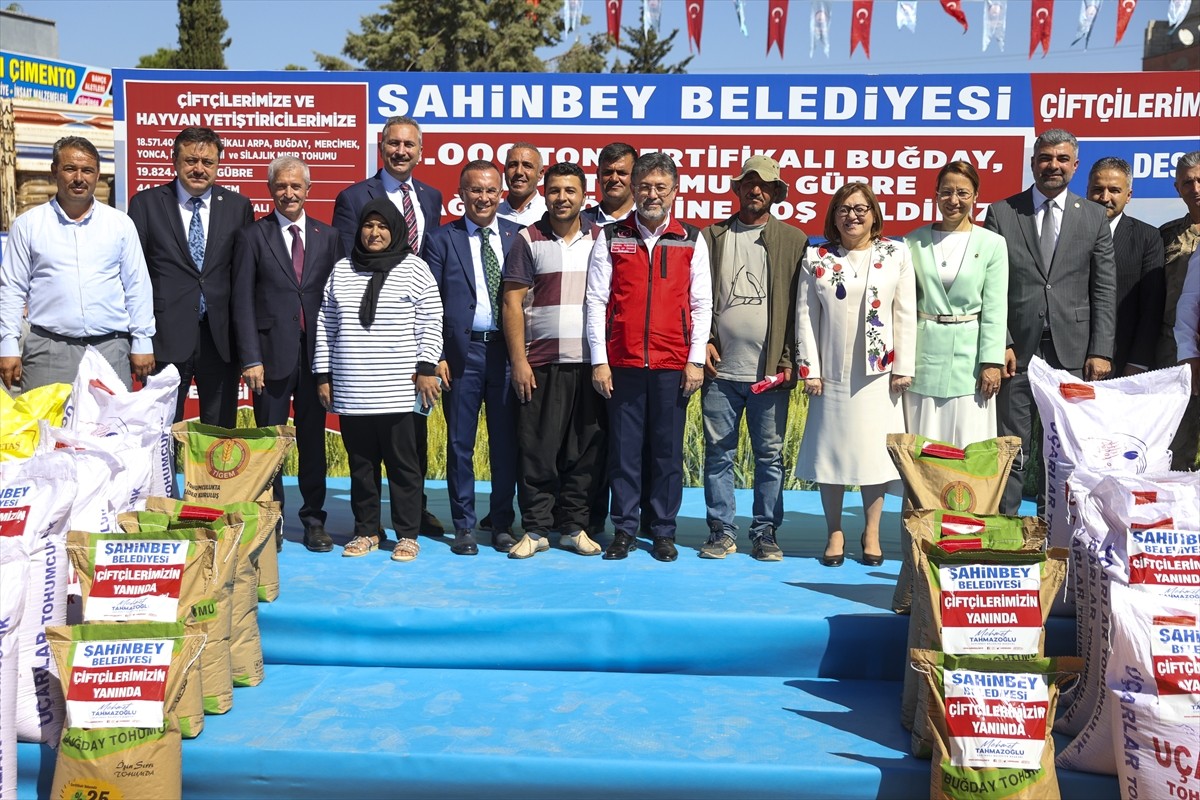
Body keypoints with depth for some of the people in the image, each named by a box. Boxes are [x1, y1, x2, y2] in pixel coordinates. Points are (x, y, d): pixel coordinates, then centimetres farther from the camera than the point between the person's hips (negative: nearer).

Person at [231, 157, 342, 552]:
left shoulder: (328, 236, 9)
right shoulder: (252, 237, 2)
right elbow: (243, 301, -2)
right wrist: (250, 359, -9)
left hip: (316, 353, 2)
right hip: (272, 353, -2)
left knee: (313, 439, 8)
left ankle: (314, 519, 17)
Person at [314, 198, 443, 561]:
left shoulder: (414, 268, 3)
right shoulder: (342, 270, 13)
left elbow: (430, 322, 0)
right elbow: (325, 324, 14)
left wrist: (426, 368, -7)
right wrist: (323, 374, 9)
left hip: (399, 390, -3)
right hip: (350, 391, 3)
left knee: (402, 462, 0)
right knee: (360, 463, 8)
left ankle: (407, 535, 9)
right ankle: (366, 531, 20)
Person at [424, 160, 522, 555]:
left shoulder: (519, 236, 8)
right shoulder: (442, 239, 5)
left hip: (508, 349, 1)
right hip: (462, 351, -1)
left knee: (506, 442, 6)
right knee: (460, 443, 5)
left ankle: (502, 524, 19)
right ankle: (464, 526, 17)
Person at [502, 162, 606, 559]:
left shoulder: (598, 240, 11)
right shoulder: (528, 240, 3)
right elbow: (512, 303, 0)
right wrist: (518, 360, -6)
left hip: (590, 363, 2)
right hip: (541, 364, -2)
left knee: (586, 450, 4)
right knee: (537, 450, 0)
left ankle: (575, 527, 16)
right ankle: (535, 528, 11)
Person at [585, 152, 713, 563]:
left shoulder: (692, 240, 7)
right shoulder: (611, 238, 5)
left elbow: (701, 304, 7)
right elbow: (596, 301, 3)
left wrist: (696, 360, 0)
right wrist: (599, 360, -2)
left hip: (673, 364, 0)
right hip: (622, 363, 0)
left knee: (668, 450, 5)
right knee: (624, 448, 4)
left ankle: (664, 531, 16)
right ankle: (624, 529, 15)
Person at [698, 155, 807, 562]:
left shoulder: (794, 240, 7)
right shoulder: (712, 237, 11)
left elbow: (801, 304, 3)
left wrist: (790, 359, -5)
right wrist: (703, 341, -4)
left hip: (771, 372, -1)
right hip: (721, 369, 1)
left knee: (770, 455, 5)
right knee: (718, 453, 5)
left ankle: (765, 532, 15)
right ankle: (722, 531, 15)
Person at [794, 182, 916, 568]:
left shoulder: (896, 254, 4)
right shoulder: (816, 258, 4)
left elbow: (905, 314, 2)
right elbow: (806, 317, 2)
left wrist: (903, 368, -3)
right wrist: (809, 369, -4)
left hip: (878, 373, 0)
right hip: (832, 373, 0)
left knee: (874, 450, 4)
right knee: (831, 449, 4)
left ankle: (871, 533, 16)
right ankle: (834, 533, 16)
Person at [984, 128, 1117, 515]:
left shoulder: (1094, 217, 9)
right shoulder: (1002, 213, 5)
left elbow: (1104, 291, 6)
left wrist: (1100, 351, -2)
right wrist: (999, 344, -8)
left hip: (1072, 352, 1)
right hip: (1017, 348, -1)